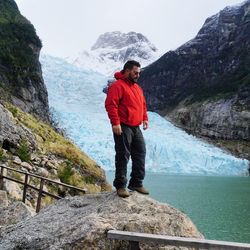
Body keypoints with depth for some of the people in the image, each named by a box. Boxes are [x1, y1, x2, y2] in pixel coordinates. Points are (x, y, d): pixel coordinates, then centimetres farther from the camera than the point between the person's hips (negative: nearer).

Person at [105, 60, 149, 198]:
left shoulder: (137, 87, 19)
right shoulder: (117, 85, -9)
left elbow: (143, 105, 27)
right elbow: (110, 104, -18)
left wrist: (145, 119, 14)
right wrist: (115, 123, -23)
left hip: (136, 127, 9)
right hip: (123, 127, -9)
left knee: (140, 154, 10)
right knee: (123, 156, -3)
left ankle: (136, 183, 20)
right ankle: (120, 186, 7)